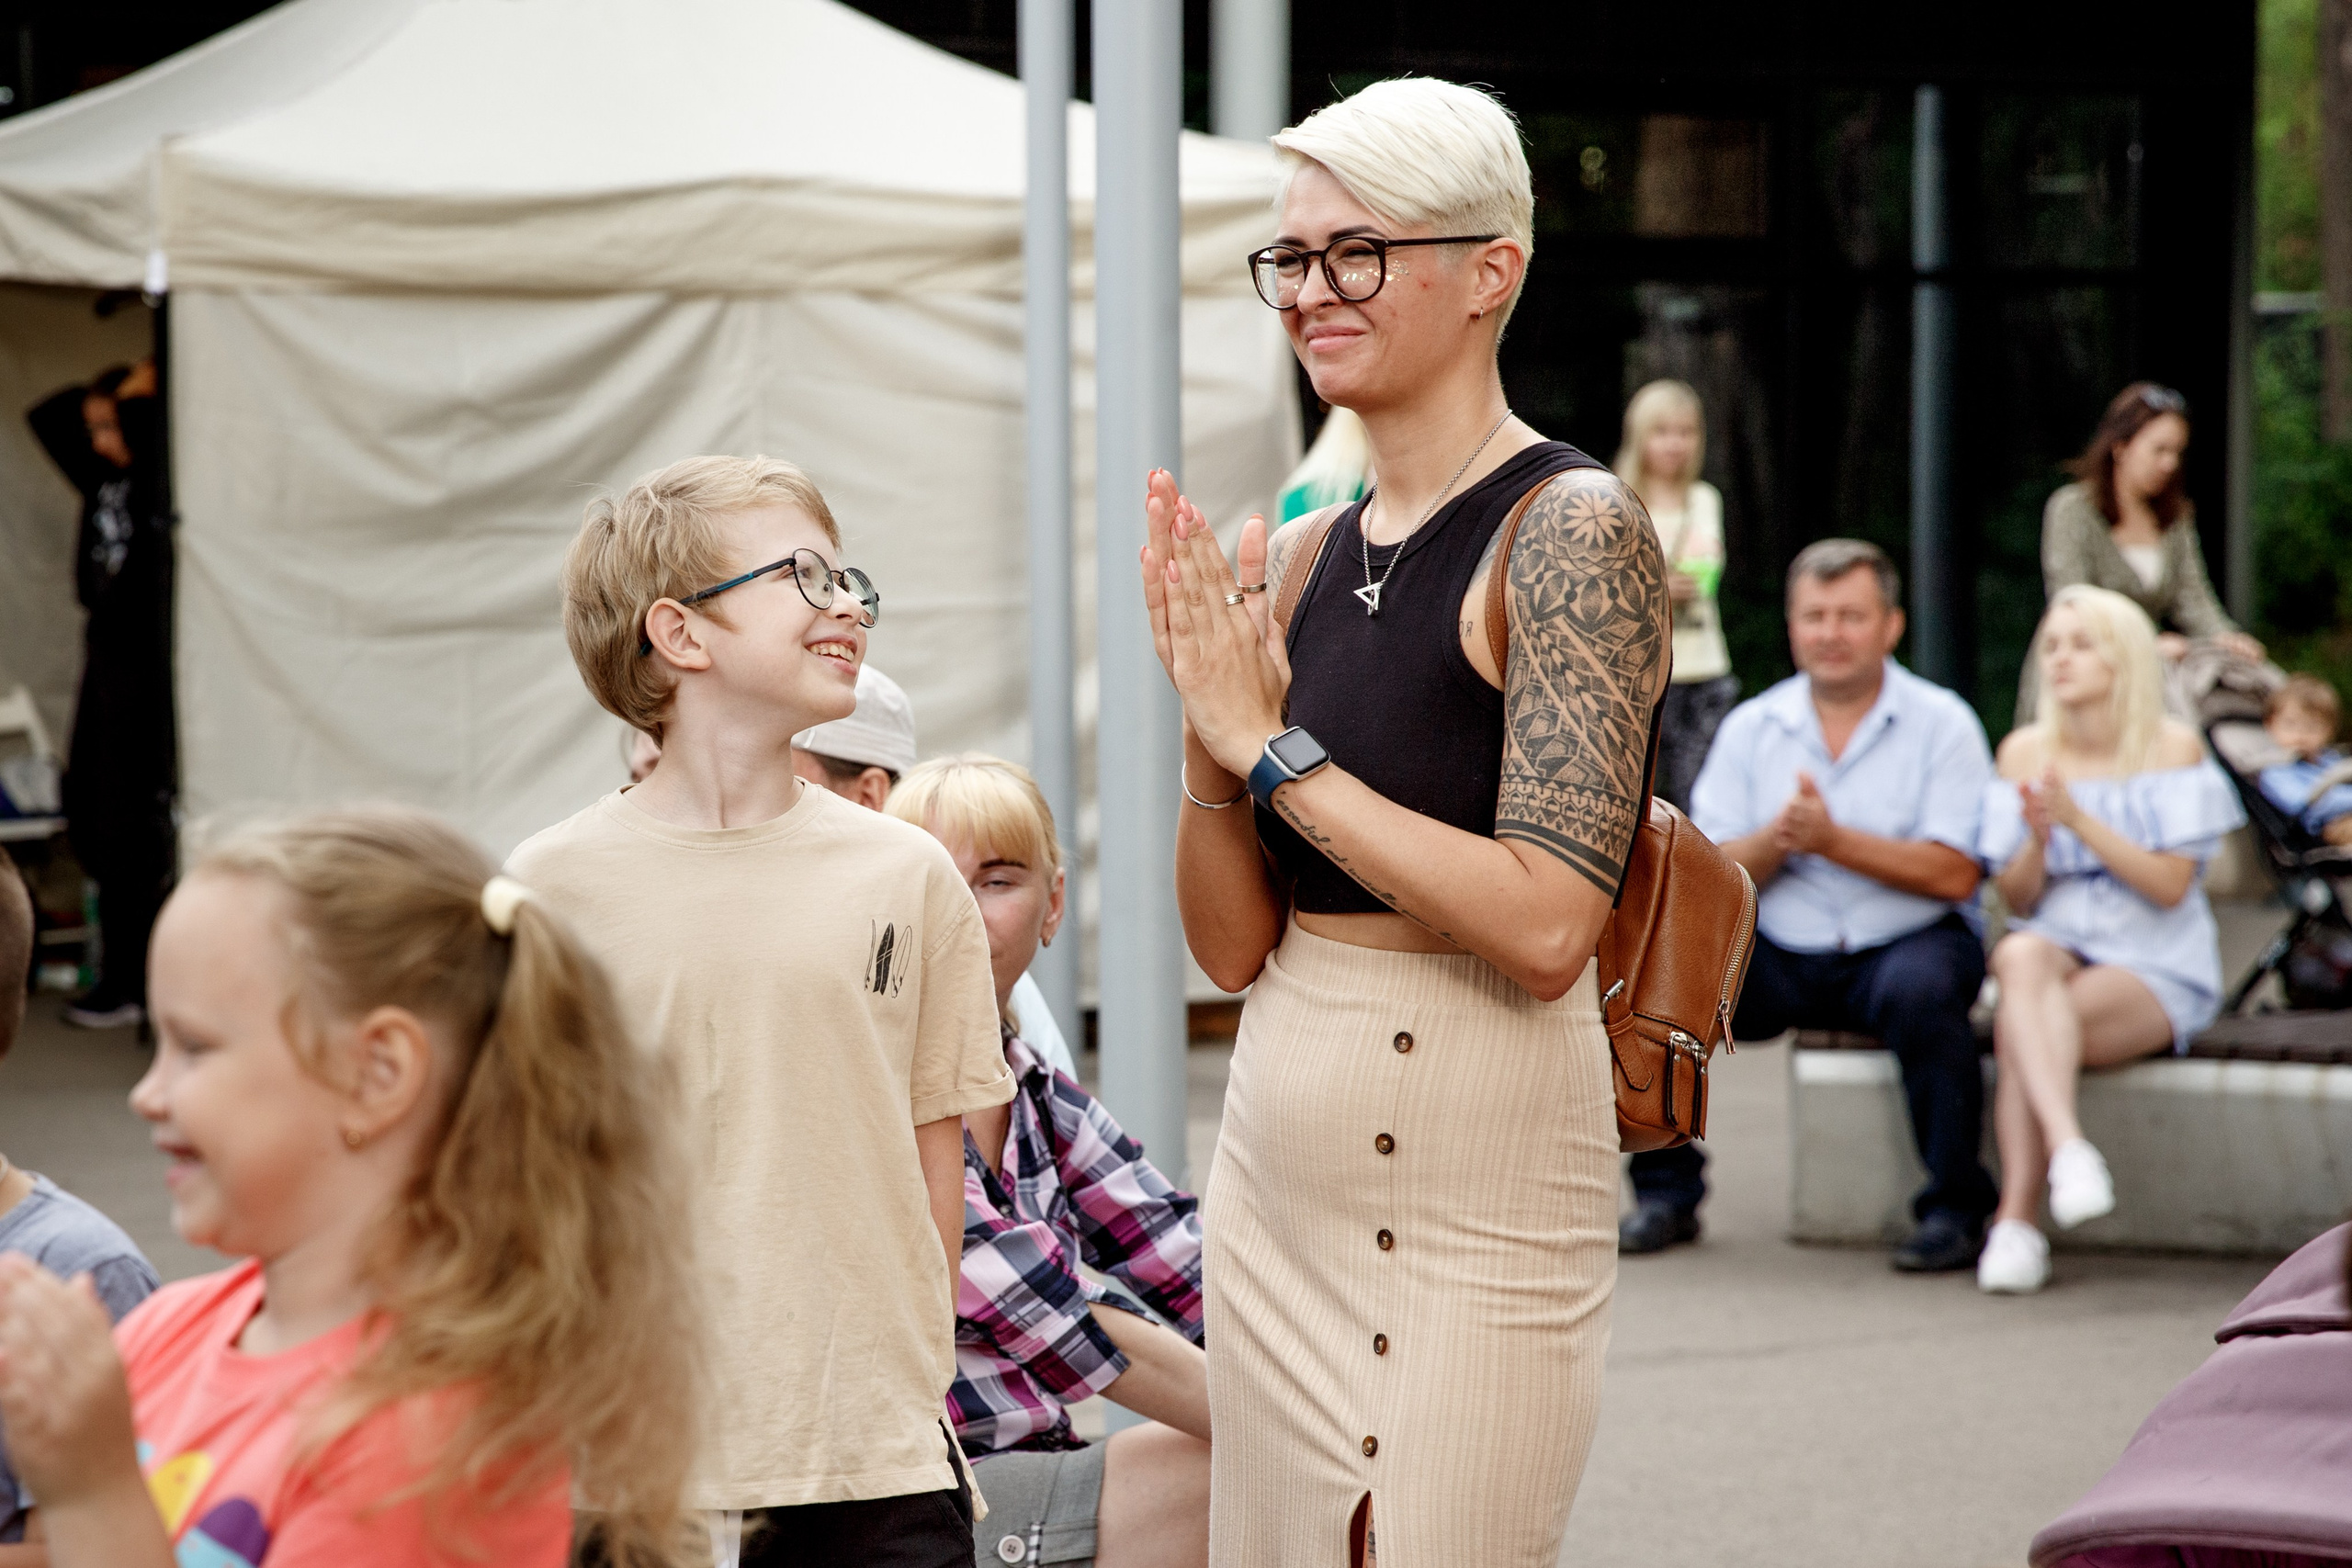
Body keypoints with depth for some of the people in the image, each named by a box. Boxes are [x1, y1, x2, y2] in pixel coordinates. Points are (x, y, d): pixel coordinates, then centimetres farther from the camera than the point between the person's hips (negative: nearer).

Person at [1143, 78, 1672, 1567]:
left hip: (1478, 1185, -7)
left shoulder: (1570, 528, -10)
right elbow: (1233, 946, 12)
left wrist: (1280, 752, -14)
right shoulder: (1304, 559, 11)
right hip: (1278, 1167, 7)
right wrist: (1212, 733, -4)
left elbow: (1545, 925, -20)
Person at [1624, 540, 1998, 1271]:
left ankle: (1954, 1210, -21)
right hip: (1780, 957, 3)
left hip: (1905, 942, -3)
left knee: (1921, 990, -37)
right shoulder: (1750, 729, 8)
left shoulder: (1942, 724, -1)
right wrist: (1777, 839, -19)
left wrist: (1831, 838, -19)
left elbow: (1954, 876, -10)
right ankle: (1666, 1193, -4)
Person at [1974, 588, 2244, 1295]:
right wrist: (2038, 840, -17)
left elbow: (2169, 885, -12)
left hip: (2155, 969, -2)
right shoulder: (2026, 751, 6)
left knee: (2020, 1025, -31)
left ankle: (2015, 1220, -33)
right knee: (2023, 958, -36)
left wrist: (2079, 819, -21)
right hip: (2058, 948, 2)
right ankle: (2068, 1145, -49)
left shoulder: (2173, 748, -4)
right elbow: (2016, 899, 4)